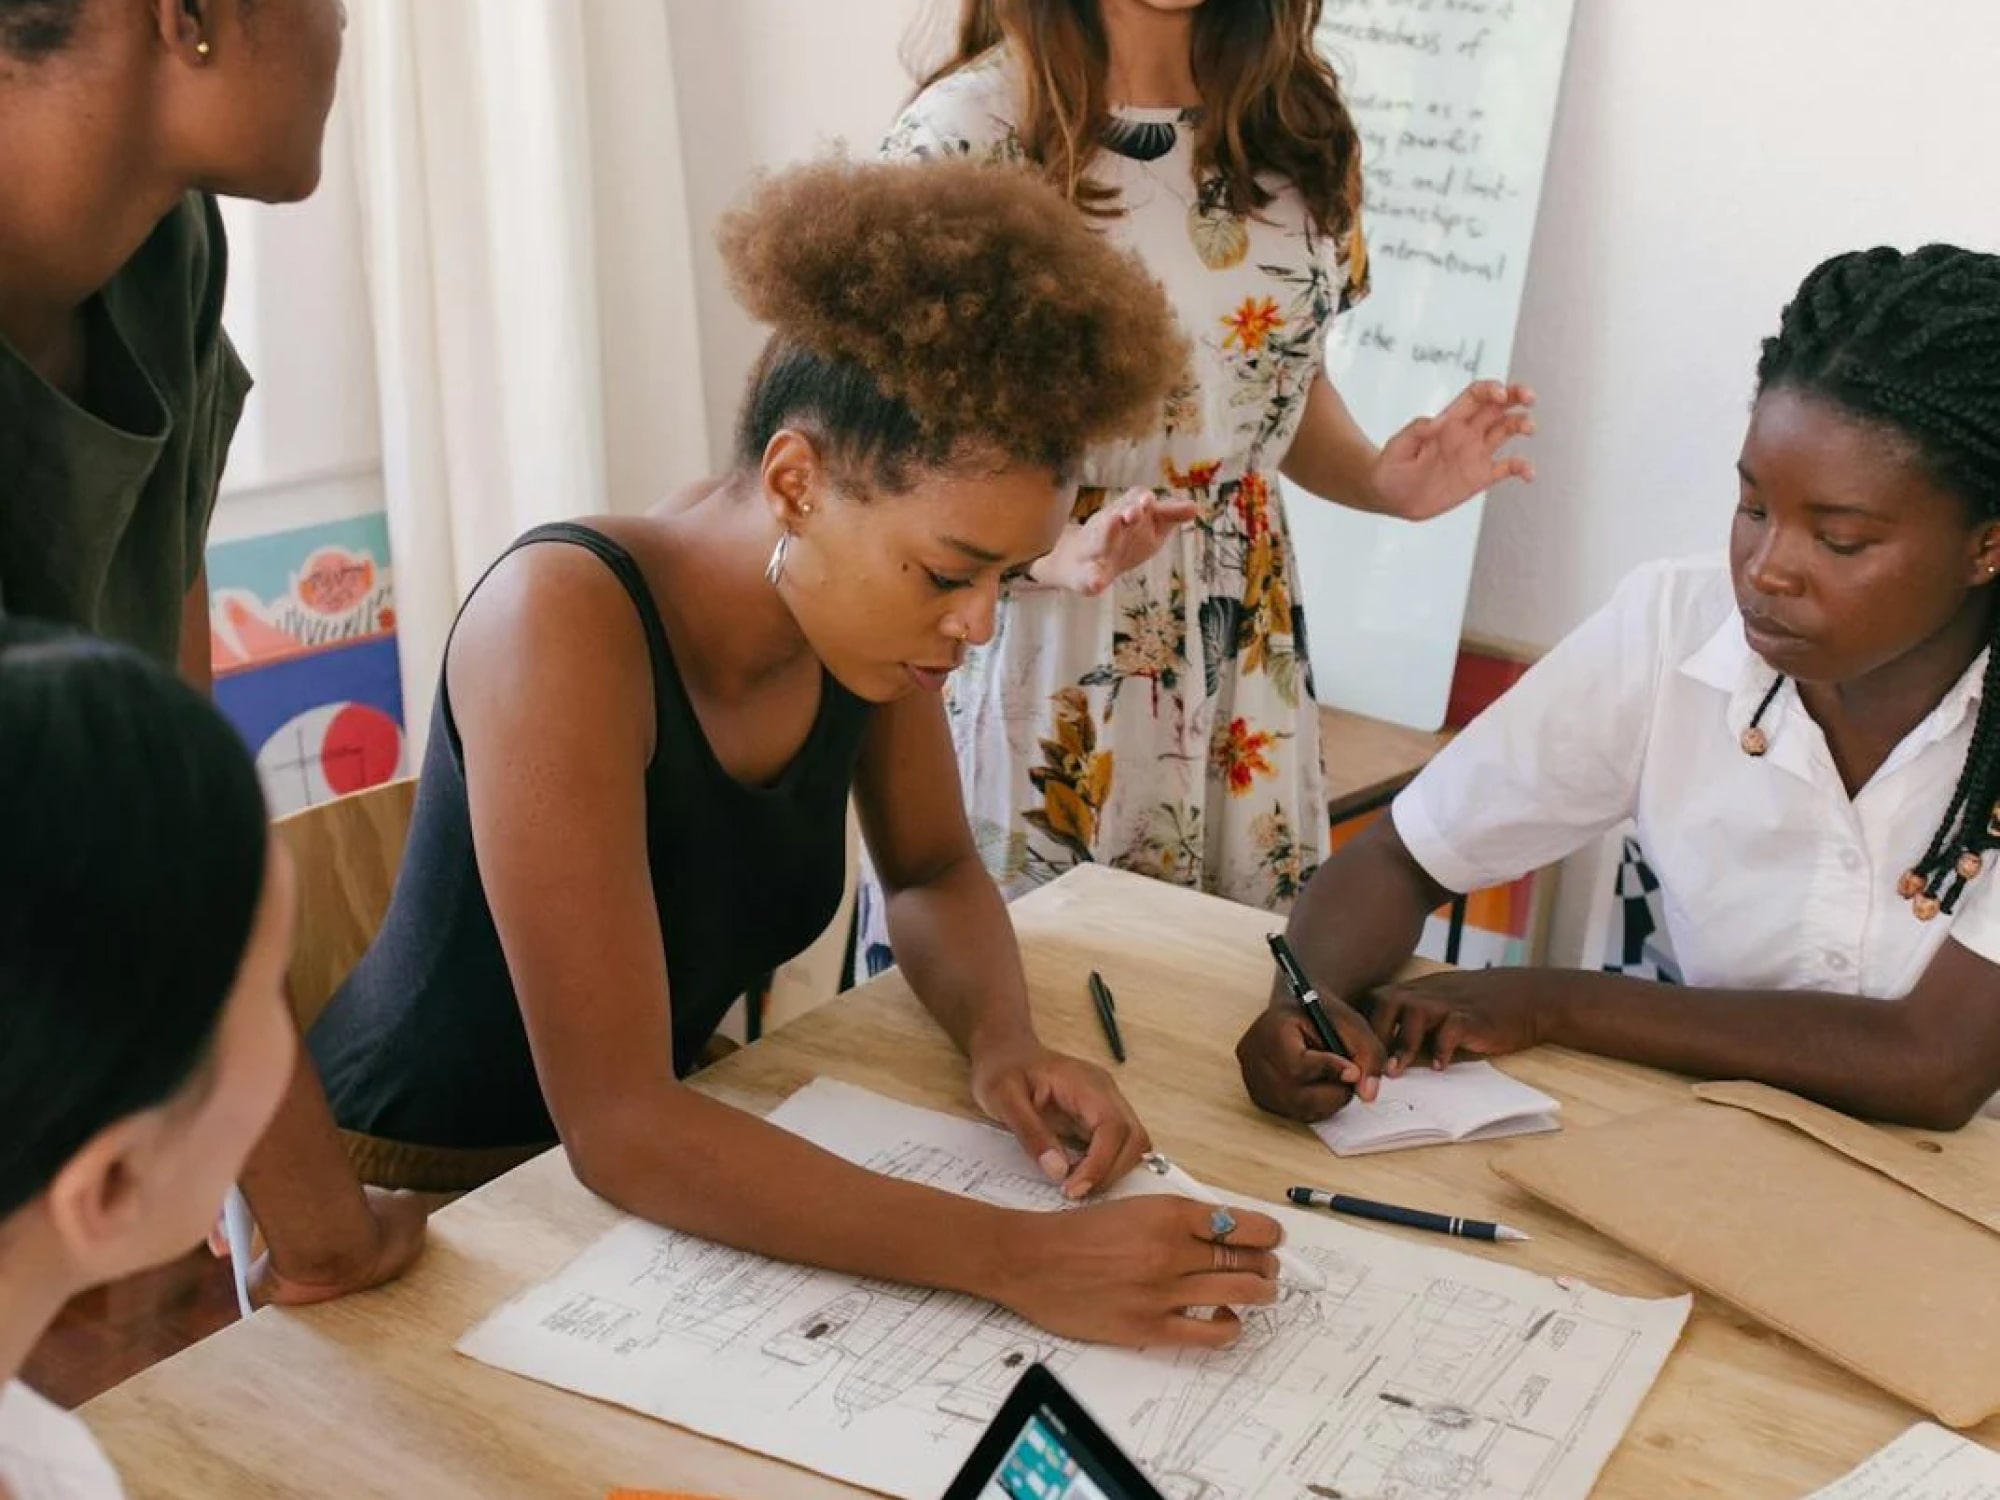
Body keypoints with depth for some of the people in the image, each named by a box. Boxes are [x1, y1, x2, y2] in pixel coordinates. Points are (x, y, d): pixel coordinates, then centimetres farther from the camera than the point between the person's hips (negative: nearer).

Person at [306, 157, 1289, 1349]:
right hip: (402, 1204, -5)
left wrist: (1006, 1041, -14)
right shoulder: (569, 623, -29)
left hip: (652, 1157, 6)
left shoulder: (862, 595, -10)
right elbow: (618, 1126, -32)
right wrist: (1023, 1259, -37)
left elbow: (935, 871, 7)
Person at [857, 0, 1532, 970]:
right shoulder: (965, 134, -13)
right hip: (1035, 657, -4)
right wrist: (1056, 550, -29)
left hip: (1239, 658, 5)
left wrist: (1380, 481, -5)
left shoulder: (1296, 123, 4)